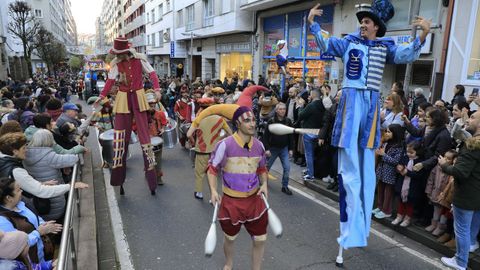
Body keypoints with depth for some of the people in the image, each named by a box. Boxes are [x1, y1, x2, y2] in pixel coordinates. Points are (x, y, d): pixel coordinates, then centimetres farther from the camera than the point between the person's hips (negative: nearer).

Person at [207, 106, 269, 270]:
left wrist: (264, 184, -3)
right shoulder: (225, 145, -19)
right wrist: (213, 191, -19)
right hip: (231, 201, -3)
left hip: (254, 199, 4)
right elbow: (212, 169, -8)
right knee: (230, 238, 20)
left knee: (260, 239, 11)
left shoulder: (259, 145, -2)